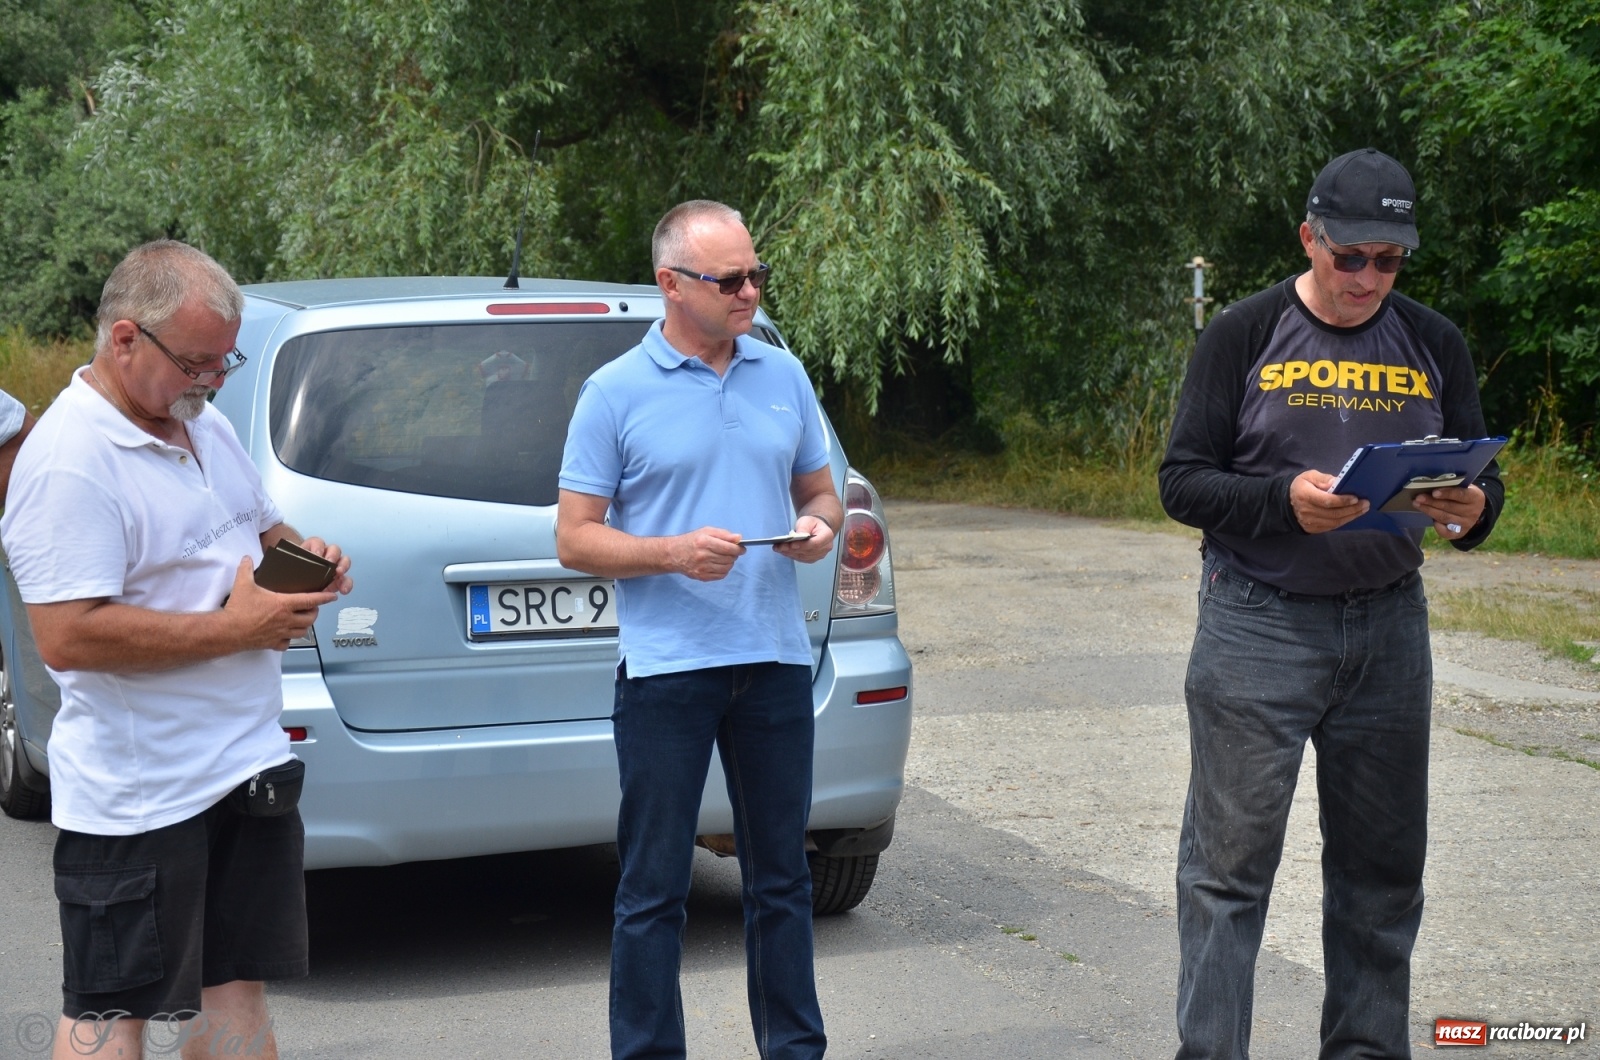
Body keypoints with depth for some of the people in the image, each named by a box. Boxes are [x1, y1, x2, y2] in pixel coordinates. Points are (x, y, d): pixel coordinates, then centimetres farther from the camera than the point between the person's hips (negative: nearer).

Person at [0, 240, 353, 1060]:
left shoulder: (204, 424, 10)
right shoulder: (70, 462, -19)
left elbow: (259, 531, 26)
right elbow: (67, 637, -26)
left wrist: (303, 555, 1)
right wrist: (233, 628, -21)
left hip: (246, 767, 8)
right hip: (136, 799, -8)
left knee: (235, 985, 13)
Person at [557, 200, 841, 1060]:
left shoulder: (783, 376, 10)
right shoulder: (615, 393, -3)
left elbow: (820, 492, 20)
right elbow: (574, 539, -3)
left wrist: (820, 526, -4)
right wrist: (673, 552, -18)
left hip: (776, 663, 4)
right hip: (666, 668, -4)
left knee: (782, 877, 12)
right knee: (653, 890, 1)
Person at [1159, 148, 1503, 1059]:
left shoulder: (1433, 345, 9)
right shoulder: (1245, 335, -1)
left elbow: (1483, 484, 11)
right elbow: (1183, 480, -4)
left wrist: (1470, 512, -14)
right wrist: (1284, 500, -22)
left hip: (1389, 624, 4)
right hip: (1259, 624, -3)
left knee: (1383, 864, 9)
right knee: (1232, 857, -4)